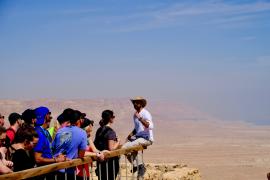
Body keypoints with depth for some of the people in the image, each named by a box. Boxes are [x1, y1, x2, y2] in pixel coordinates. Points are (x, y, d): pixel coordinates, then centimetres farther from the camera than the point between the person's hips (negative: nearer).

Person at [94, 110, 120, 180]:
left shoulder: (99, 130, 7)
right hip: (110, 160, -7)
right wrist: (118, 142, -3)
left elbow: (96, 144, 10)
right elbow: (111, 148, -19)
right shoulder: (110, 131, -15)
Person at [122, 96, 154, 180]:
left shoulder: (145, 113, -10)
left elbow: (150, 126, -26)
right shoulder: (135, 114, 16)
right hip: (138, 137, 9)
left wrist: (140, 118, -32)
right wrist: (131, 134, 12)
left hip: (146, 138, -9)